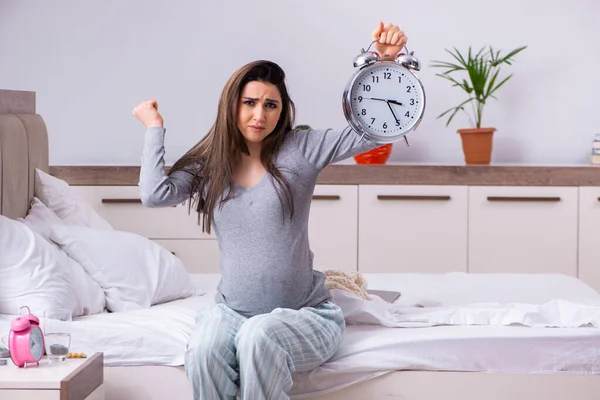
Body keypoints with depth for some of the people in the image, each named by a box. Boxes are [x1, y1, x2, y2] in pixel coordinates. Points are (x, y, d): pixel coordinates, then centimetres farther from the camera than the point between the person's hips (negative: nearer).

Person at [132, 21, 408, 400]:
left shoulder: (300, 150, -2)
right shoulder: (208, 164, 7)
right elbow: (155, 193, -9)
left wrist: (385, 60, -20)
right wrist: (155, 128, 3)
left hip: (305, 314, -2)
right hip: (232, 311, 2)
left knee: (259, 337, -36)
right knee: (203, 351, -31)